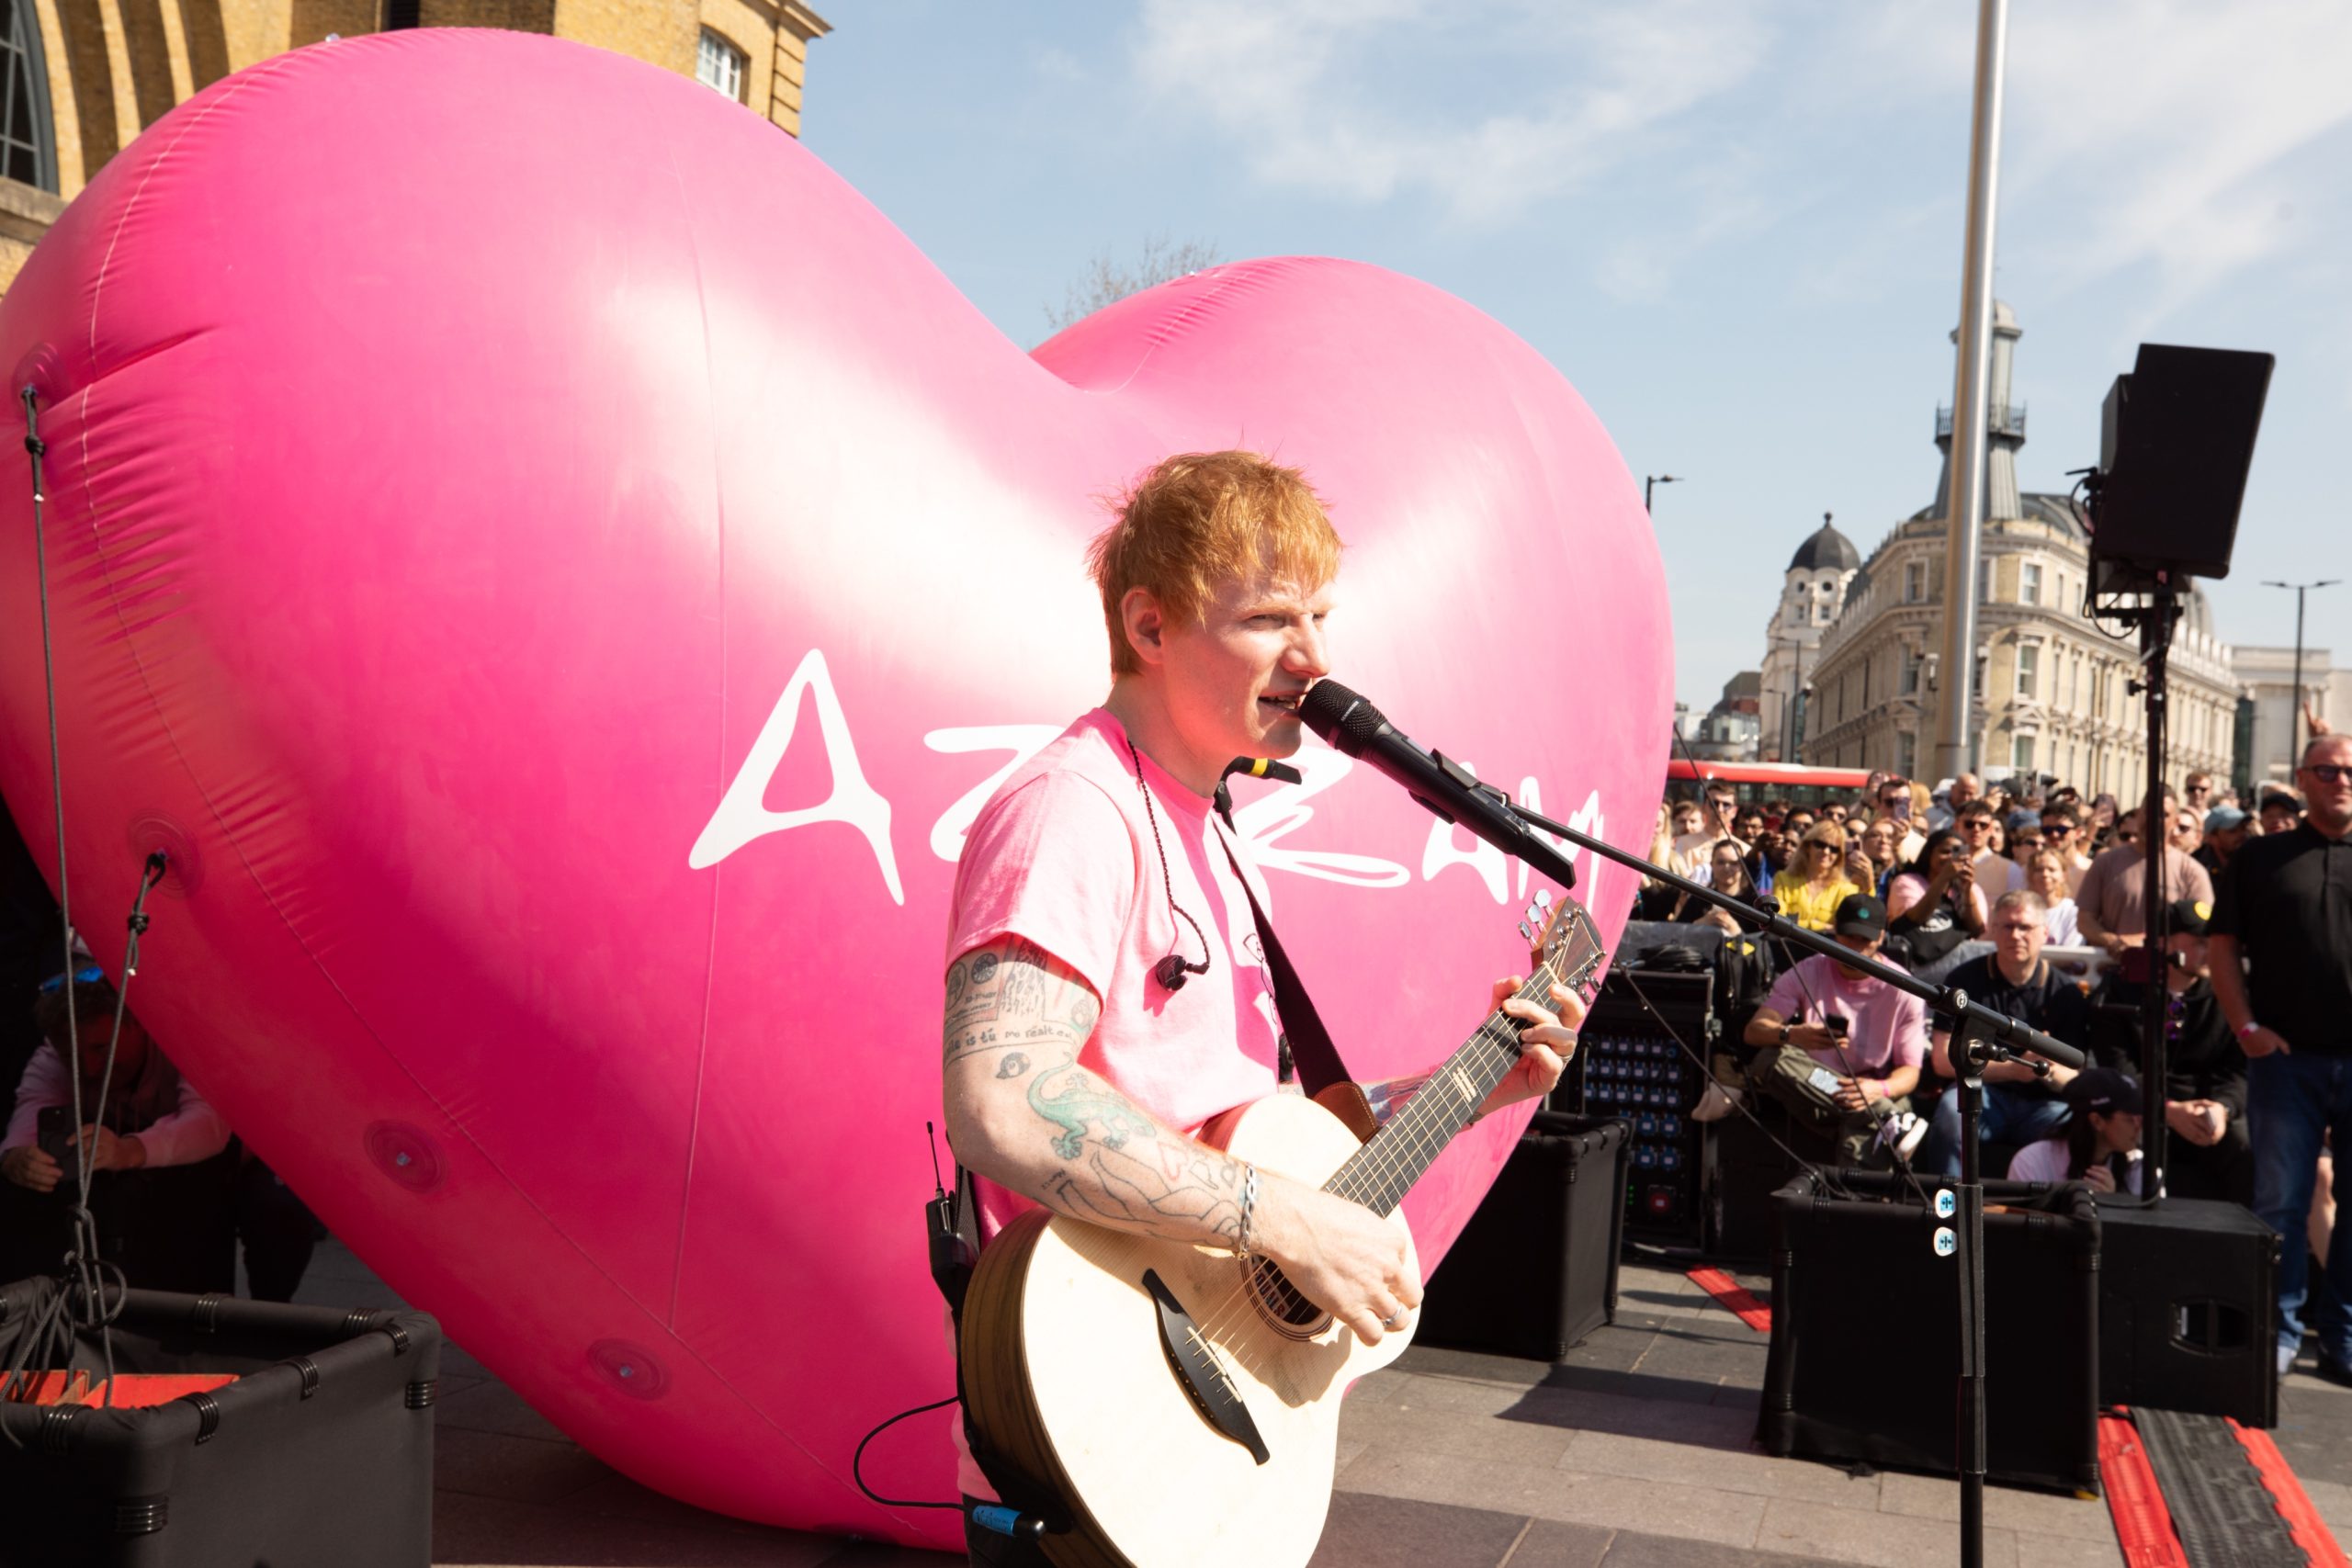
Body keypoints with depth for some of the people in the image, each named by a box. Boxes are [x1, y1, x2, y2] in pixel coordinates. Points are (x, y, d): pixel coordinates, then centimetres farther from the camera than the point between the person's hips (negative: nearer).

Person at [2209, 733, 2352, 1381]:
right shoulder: (2262, 857, 7)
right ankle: (2278, 1331, 13)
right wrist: (2246, 1025, -3)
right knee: (2279, 1201, 2)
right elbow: (2225, 945, 7)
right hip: (2286, 1058, -1)